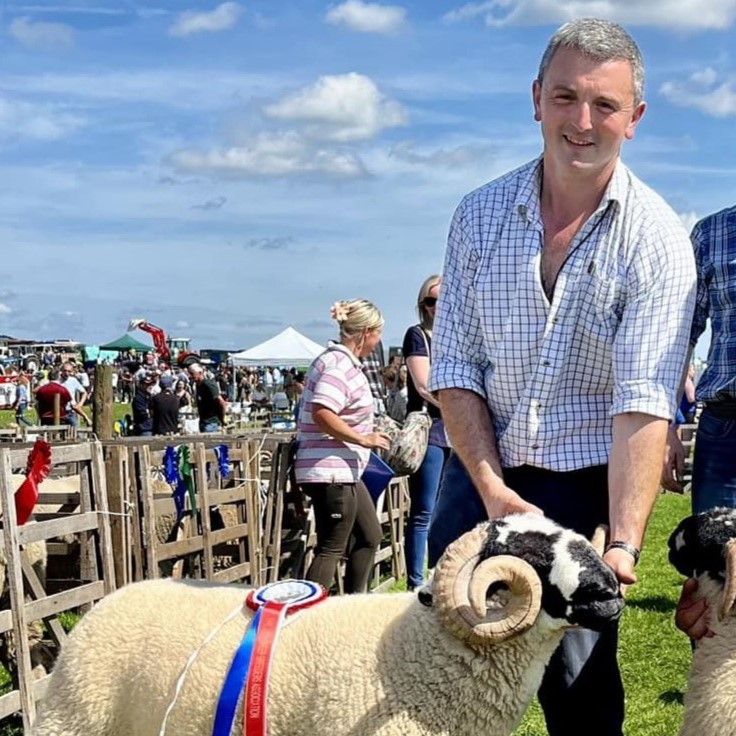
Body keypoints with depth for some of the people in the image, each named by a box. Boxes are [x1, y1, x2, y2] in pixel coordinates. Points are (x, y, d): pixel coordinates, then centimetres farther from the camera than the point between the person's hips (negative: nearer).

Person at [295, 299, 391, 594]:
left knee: (369, 536, 19)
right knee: (332, 547, -6)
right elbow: (321, 413, -29)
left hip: (344, 470, 11)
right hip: (330, 471, -11)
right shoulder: (339, 364, -17)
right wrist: (363, 439, -22)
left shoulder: (344, 362, 15)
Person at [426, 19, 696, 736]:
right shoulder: (479, 214, 0)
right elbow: (454, 365, -1)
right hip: (480, 471, 3)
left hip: (587, 485, -2)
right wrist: (493, 490, -11)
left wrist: (624, 543, -26)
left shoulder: (657, 239, -9)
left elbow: (644, 405, -16)